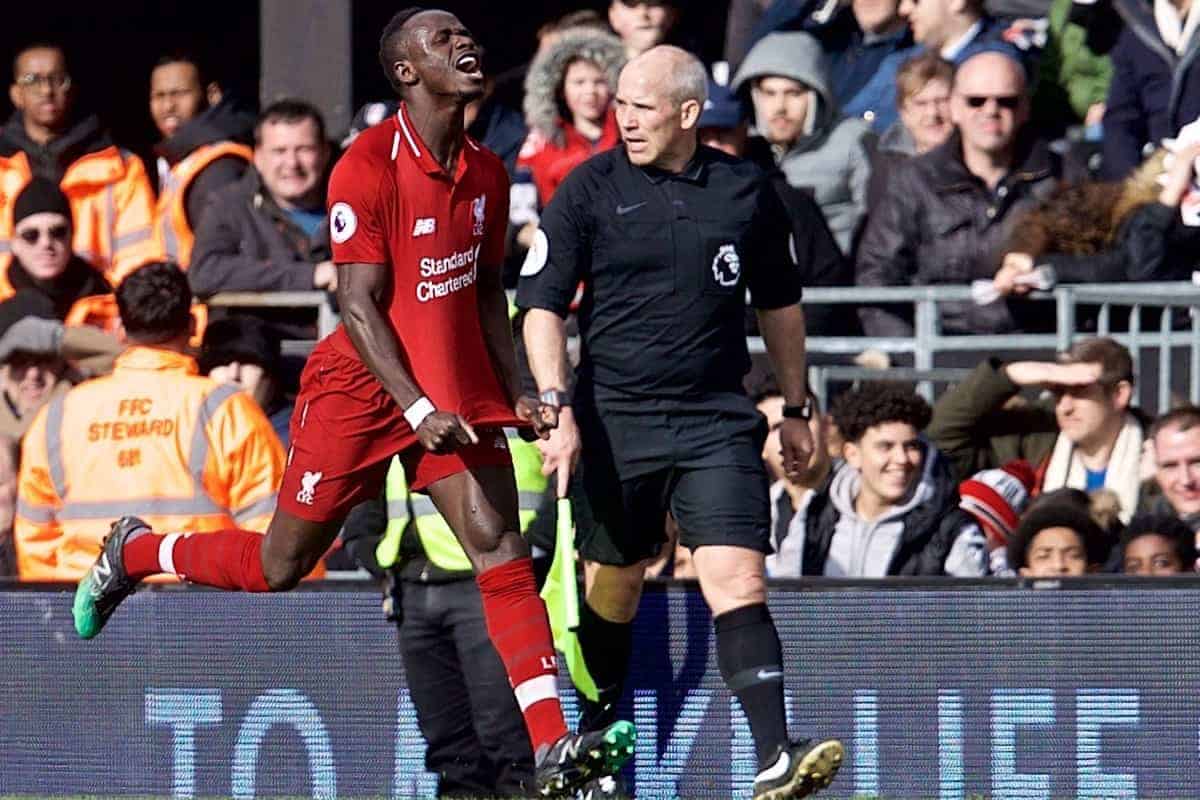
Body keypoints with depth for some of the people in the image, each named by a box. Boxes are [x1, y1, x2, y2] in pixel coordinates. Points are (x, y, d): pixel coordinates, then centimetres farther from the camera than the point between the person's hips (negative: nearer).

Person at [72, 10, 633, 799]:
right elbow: (360, 306, -18)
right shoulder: (366, 170, -16)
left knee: (503, 553, -11)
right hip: (362, 387, -5)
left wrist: (517, 391, 6)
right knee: (279, 567, 7)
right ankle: (134, 554, 35)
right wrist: (417, 409, -25)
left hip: (457, 390, 5)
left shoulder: (486, 172, 6)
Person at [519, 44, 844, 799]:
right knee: (614, 585, 12)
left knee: (738, 580, -14)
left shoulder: (746, 191, 3)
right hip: (613, 421, 0)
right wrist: (557, 408, -15)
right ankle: (600, 730, 35)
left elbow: (780, 303, 17)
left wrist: (796, 408, 20)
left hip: (716, 421, 0)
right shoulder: (591, 189, -3)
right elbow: (542, 304, -3)